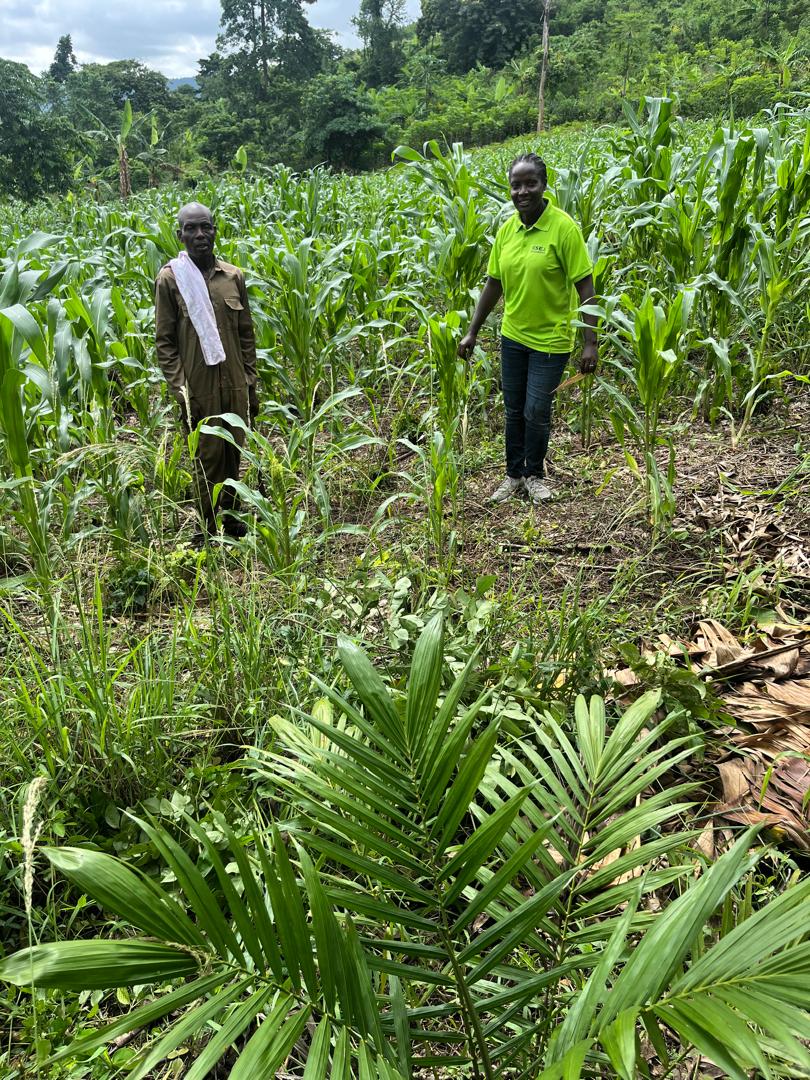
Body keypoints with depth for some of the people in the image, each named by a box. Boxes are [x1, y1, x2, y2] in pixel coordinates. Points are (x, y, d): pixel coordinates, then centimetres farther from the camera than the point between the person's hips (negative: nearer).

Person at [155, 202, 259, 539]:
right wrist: (180, 391, -11)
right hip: (199, 387, -3)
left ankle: (230, 515, 30)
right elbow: (164, 341, -4)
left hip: (235, 384, 3)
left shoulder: (234, 276, 4)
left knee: (233, 452, 12)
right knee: (208, 458, 4)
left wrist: (251, 382, 8)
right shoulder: (170, 278, -5)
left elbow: (246, 334, 10)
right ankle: (211, 529, 19)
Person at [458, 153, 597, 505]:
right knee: (513, 410, 13)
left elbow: (585, 286, -15)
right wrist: (472, 332, 8)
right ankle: (514, 475, 29)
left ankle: (534, 475, 25)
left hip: (550, 340, -5)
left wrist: (591, 343, -19)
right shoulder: (506, 230, 1)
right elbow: (494, 284, 9)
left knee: (536, 412, 1)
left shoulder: (563, 227, -15)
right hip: (513, 336, 5)